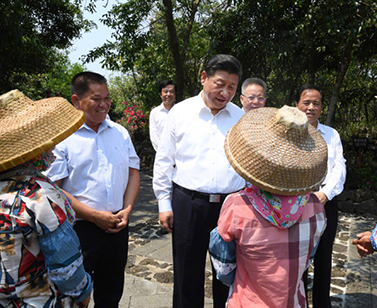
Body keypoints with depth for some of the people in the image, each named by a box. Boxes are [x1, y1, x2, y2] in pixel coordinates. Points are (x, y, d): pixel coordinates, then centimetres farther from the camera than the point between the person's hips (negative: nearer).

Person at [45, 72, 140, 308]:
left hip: (118, 225, 5)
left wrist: (127, 209, -3)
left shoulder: (120, 132, 8)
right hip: (80, 228, -4)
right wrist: (95, 216, -16)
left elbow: (133, 172, 11)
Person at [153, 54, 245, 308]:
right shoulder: (181, 112, 0)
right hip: (188, 204, -1)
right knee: (187, 274, 12)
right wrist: (164, 204, 2)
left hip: (231, 205, 2)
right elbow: (164, 161, 4)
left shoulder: (241, 118, 5)